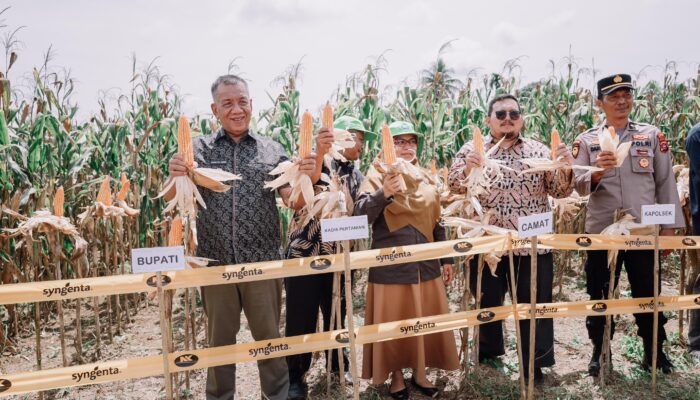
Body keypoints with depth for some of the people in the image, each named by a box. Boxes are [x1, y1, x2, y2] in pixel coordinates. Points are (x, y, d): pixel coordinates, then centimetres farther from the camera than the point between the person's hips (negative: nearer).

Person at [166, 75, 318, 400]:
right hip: (215, 262, 1)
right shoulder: (199, 148, 1)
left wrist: (307, 178, -24)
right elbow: (172, 200, -6)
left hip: (262, 261, 0)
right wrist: (175, 177, -29)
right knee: (219, 338, 17)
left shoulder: (271, 150, 3)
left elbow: (293, 200, -3)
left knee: (269, 335, 14)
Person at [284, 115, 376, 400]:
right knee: (302, 319, 3)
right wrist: (319, 153, -39)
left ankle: (338, 363, 38)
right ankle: (295, 376, 21)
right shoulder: (313, 160, -7)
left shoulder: (356, 174, 11)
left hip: (339, 257, 5)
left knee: (337, 314, 17)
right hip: (304, 254, -5)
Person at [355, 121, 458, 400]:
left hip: (426, 262, 5)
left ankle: (420, 373, 30)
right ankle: (396, 376, 26)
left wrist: (446, 258, 15)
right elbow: (360, 215, -15)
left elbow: (436, 222, 15)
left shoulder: (425, 178, 11)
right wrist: (384, 193, -31)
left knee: (427, 319, 11)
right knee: (394, 321, 6)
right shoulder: (377, 174, -4)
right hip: (391, 264, -4)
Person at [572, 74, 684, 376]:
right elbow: (578, 186, -5)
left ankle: (654, 351, 29)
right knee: (600, 294, 9)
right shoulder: (586, 140, 3)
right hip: (602, 231, -1)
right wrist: (597, 171, -25)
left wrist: (669, 225, 1)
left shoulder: (652, 135, 6)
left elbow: (666, 182, 6)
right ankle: (600, 351, 24)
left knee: (649, 293, 11)